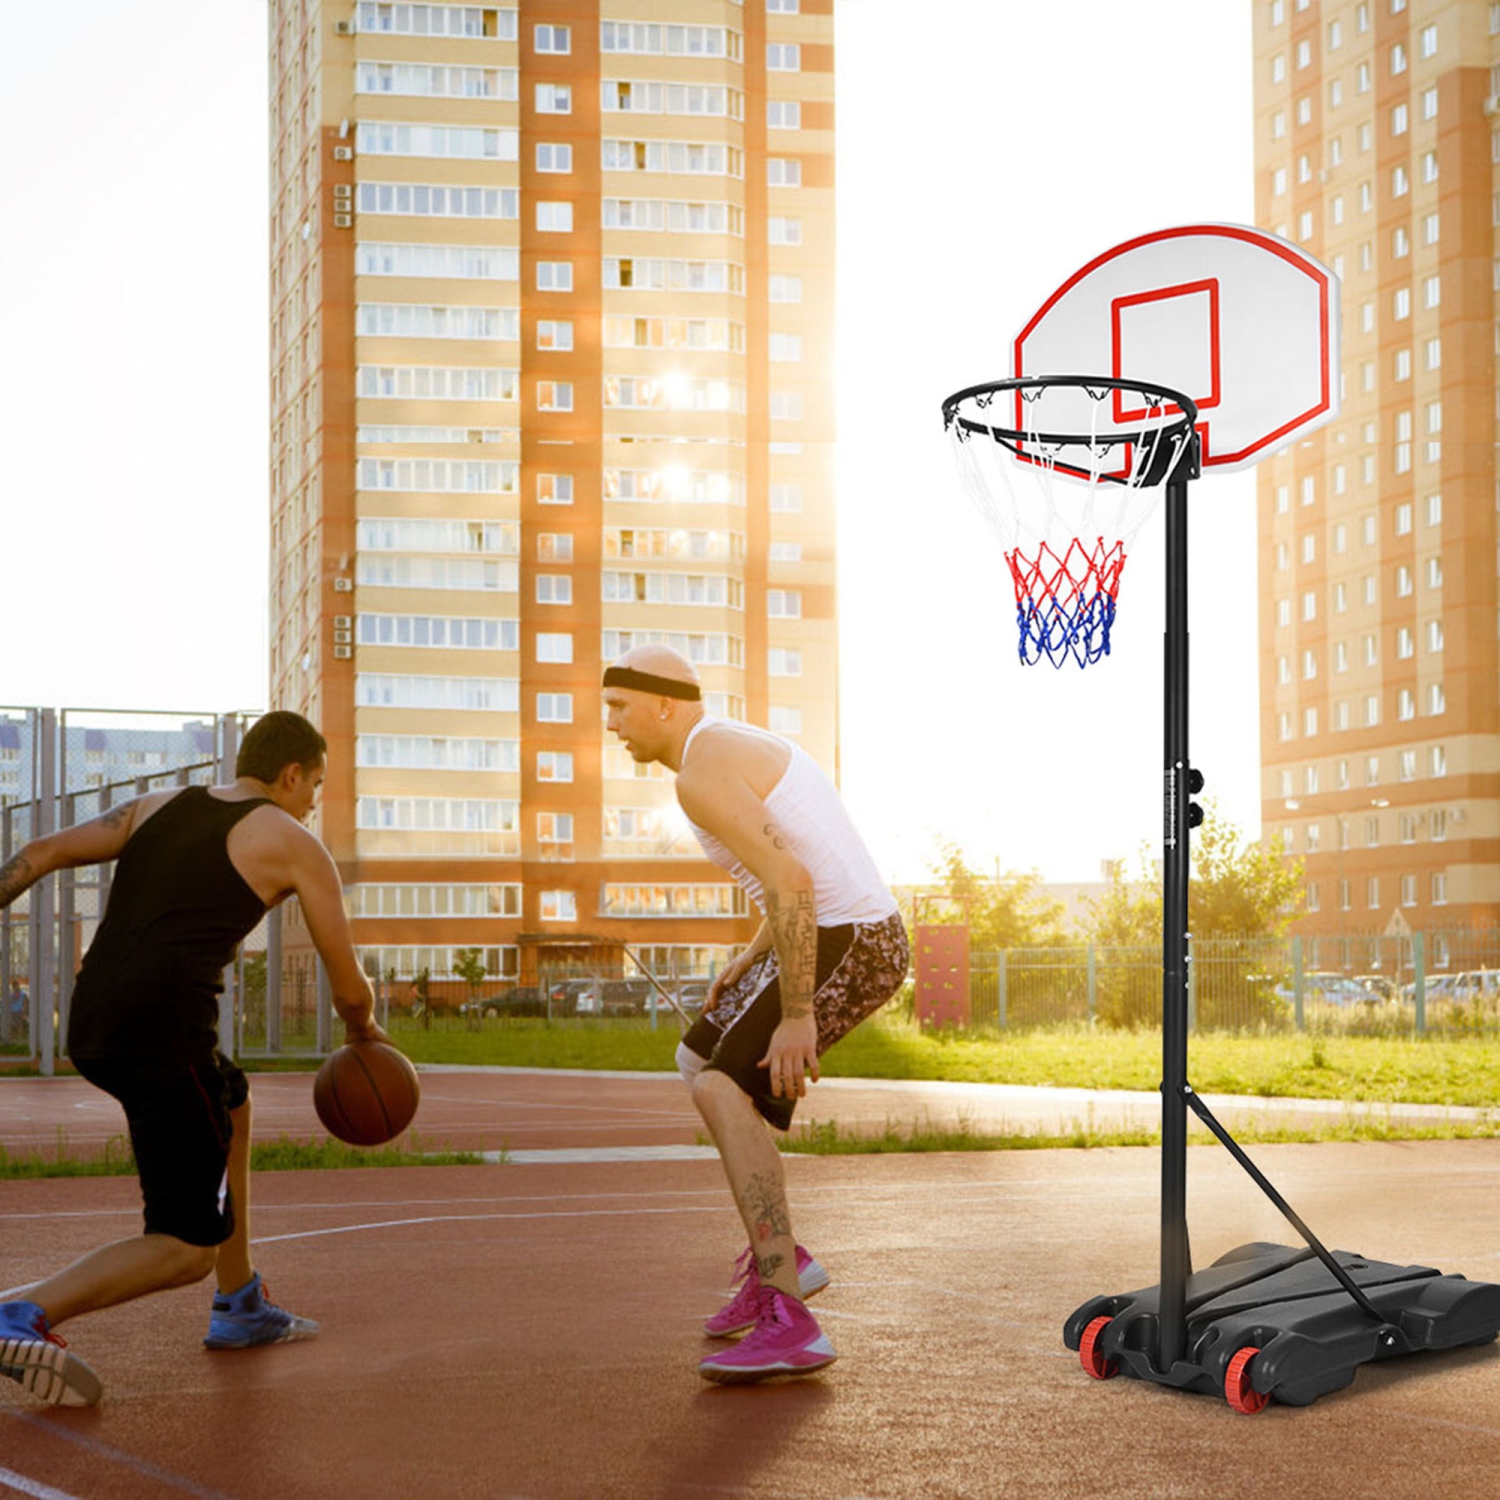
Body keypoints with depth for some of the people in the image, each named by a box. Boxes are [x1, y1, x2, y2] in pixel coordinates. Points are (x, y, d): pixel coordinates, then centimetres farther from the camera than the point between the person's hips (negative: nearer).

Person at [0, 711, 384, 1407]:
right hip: (164, 1037, -8)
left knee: (232, 1106, 33)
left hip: (90, 1027, 8)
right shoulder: (294, 844, 5)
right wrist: (365, 1034, 30)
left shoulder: (158, 805, 21)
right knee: (188, 1249, -2)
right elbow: (350, 990, 9)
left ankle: (240, 1308, 37)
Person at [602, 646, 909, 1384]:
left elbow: (790, 882, -25)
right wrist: (750, 961, 19)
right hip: (861, 933, 11)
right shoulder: (745, 749, 20)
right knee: (699, 1062, 19)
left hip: (843, 945, -11)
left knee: (724, 1091, -16)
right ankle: (778, 1258, 19)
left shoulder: (701, 773, -14)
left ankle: (788, 1321, -20)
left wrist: (795, 1016, -24)